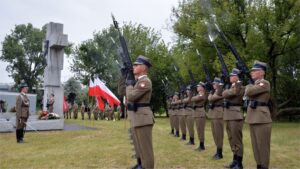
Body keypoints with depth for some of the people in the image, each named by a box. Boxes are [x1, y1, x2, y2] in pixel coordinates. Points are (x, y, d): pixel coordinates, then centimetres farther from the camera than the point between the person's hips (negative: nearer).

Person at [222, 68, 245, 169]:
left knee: (237, 139, -4)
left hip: (236, 115, -9)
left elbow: (236, 92, -19)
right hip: (228, 116, 9)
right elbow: (224, 94, 5)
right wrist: (232, 91, -7)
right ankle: (235, 160, 23)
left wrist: (238, 82, -15)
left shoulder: (241, 87, -5)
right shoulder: (230, 87, 20)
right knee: (231, 139, 13)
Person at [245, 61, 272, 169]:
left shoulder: (265, 83, -10)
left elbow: (248, 92, -18)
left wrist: (249, 86, 1)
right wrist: (249, 87, 2)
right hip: (253, 117, 9)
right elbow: (246, 95, 16)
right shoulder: (255, 84, 18)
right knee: (256, 145, 14)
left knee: (262, 145, -1)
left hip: (261, 118, -9)